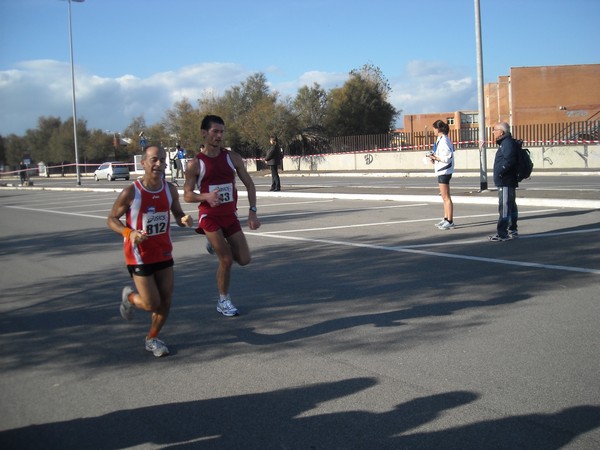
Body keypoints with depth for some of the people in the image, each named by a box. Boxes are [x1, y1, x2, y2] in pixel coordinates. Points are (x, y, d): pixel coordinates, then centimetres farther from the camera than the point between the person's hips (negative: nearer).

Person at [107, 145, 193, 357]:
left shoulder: (170, 190, -4)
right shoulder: (131, 192, -17)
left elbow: (177, 212, 12)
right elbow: (112, 219, -8)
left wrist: (184, 220, -13)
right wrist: (129, 233, -26)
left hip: (164, 253, 5)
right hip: (140, 255, -5)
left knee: (166, 301, 5)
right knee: (151, 304, -3)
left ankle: (152, 339, 28)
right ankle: (129, 296, 31)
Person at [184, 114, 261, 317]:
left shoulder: (232, 157, -1)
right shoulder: (195, 164, -9)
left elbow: (249, 185, 3)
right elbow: (187, 195, -5)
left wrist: (252, 212, -7)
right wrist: (206, 196, -26)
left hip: (230, 215, 4)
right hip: (210, 216, -4)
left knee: (244, 260, 3)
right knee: (226, 259, -10)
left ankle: (215, 245, 31)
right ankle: (223, 301, 10)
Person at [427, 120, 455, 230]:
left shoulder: (443, 141, -18)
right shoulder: (441, 140, 13)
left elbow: (448, 158, -23)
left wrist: (436, 158, -13)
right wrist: (435, 158, 8)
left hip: (444, 171, -11)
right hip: (442, 171, 11)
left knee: (446, 197, -6)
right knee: (445, 197, 17)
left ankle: (450, 222, -3)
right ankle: (446, 219, 26)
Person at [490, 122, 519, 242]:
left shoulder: (508, 143, -15)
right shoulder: (505, 143, 18)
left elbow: (508, 161, -26)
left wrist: (499, 173, -20)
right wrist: (499, 174, 16)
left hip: (506, 182, -11)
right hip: (507, 182, 11)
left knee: (504, 207, -10)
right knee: (511, 206, 15)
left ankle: (502, 233, -9)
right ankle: (513, 231, 23)